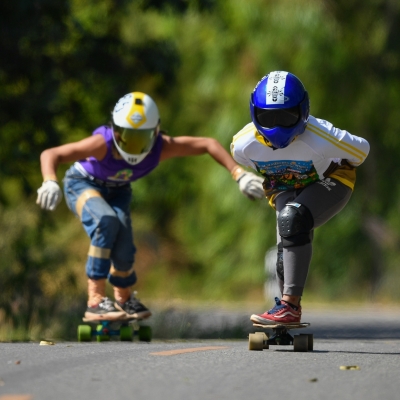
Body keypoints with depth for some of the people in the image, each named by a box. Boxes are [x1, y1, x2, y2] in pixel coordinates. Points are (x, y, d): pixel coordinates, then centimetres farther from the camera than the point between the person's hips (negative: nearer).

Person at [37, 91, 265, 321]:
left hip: (117, 190, 3)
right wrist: (50, 184, -60)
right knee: (106, 221, -33)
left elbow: (209, 144, -18)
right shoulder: (104, 144, -38)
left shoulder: (162, 147, -28)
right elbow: (51, 155, -40)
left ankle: (124, 298, 19)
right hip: (83, 184, -3)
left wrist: (240, 175, -25)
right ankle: (95, 301, -25)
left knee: (123, 249, -16)